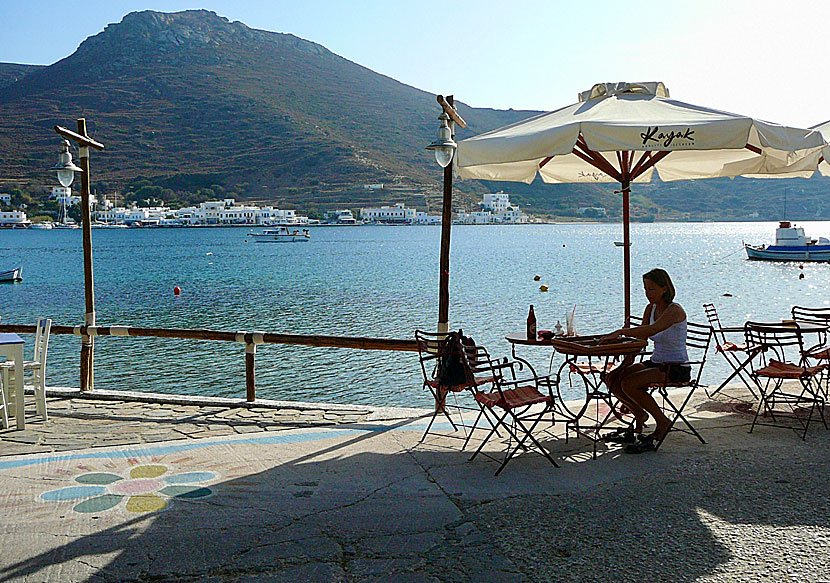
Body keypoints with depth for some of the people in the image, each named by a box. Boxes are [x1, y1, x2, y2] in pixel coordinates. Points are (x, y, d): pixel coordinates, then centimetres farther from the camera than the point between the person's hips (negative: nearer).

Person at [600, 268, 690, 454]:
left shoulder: (674, 310, -17)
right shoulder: (651, 308, 8)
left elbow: (652, 330, -37)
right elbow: (639, 339, 4)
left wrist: (621, 332, -44)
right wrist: (625, 364, -8)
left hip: (677, 368, -8)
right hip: (655, 363, 8)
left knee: (629, 384, -27)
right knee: (612, 379, -10)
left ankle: (662, 423, -7)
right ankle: (640, 415, 11)